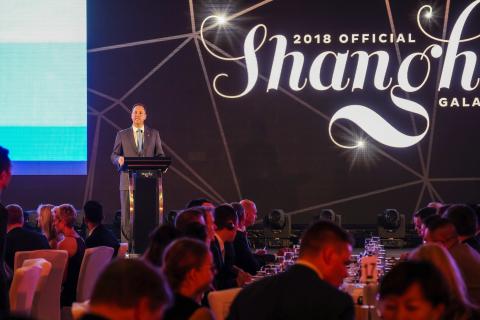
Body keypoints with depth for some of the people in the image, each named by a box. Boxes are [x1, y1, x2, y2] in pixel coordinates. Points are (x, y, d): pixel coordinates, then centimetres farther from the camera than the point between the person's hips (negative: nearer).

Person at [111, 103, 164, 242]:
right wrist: (119, 159, -13)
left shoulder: (154, 134, 12)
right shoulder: (122, 134, 10)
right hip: (128, 181, -1)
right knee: (127, 216, -2)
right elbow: (113, 155, 10)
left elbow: (160, 155, 11)